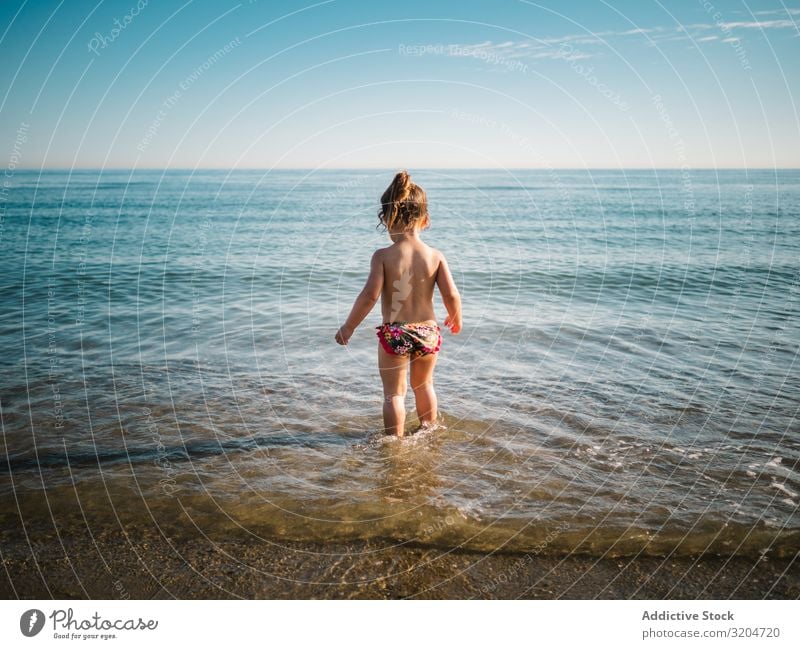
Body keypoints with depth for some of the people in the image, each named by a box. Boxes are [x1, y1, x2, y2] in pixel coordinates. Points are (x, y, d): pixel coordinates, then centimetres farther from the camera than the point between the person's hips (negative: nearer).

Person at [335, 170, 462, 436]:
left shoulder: (383, 256, -14)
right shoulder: (435, 255, -7)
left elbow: (370, 295, -20)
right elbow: (452, 295, -11)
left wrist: (348, 326, -8)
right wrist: (455, 320, 10)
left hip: (394, 334, -3)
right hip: (428, 332, 3)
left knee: (394, 393, 13)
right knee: (424, 385, 26)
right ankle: (429, 431, 41)